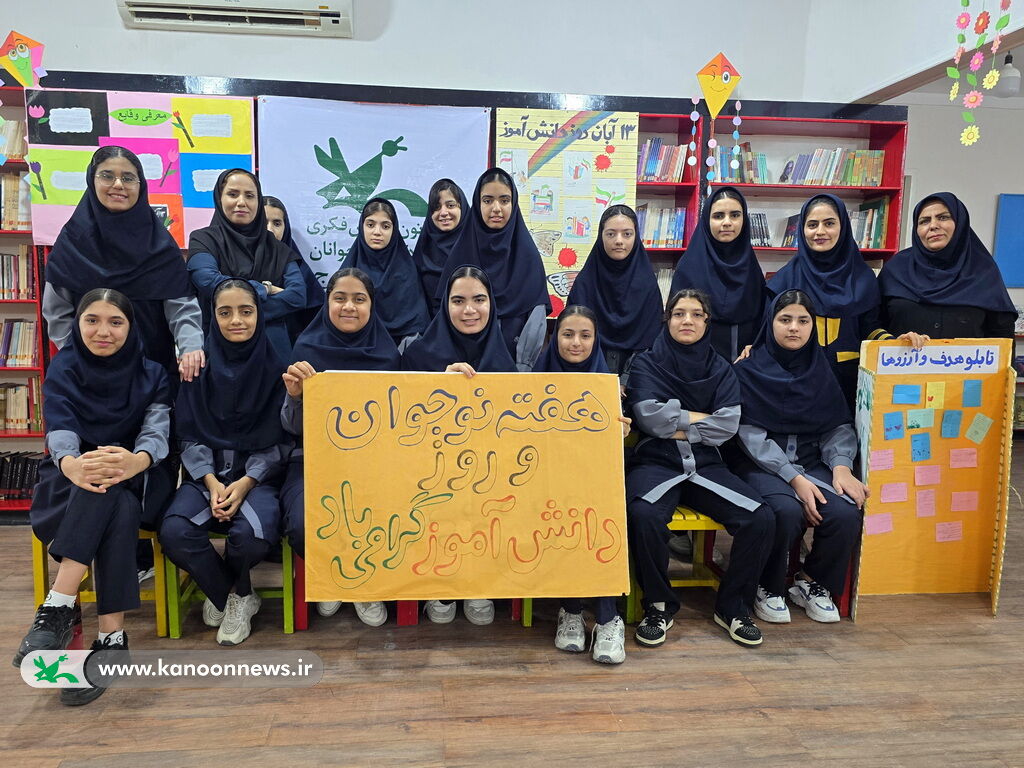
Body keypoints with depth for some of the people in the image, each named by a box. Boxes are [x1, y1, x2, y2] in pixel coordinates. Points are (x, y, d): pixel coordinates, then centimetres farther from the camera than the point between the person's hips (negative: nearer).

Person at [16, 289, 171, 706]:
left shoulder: (151, 374, -1)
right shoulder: (64, 369, -1)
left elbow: (157, 432, -16)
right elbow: (60, 433, -17)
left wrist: (135, 462, -42)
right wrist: (72, 466, -44)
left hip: (132, 485, 0)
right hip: (68, 485, 0)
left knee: (113, 494, -36)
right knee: (116, 510, -34)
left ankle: (58, 610, -33)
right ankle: (113, 638, -36)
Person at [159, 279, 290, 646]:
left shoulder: (275, 367, 0)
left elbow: (280, 440, -1)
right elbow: (190, 436, 3)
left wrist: (246, 483, -15)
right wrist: (212, 482, -13)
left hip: (258, 474, -2)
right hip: (207, 473, 2)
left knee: (253, 534, -32)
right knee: (174, 532, -27)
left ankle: (232, 594, 8)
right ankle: (236, 596, 2)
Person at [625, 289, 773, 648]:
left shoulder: (720, 368, 13)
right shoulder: (647, 364, 6)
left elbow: (728, 425, -3)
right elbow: (650, 417, -11)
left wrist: (677, 427, -7)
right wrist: (700, 417, -3)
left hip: (705, 464, 3)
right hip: (655, 462, -3)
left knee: (761, 519, -21)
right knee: (644, 515, -35)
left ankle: (732, 607, 3)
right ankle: (659, 606, -9)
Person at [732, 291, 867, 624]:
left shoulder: (821, 370, 11)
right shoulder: (748, 371, -3)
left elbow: (839, 425, 7)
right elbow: (751, 435, -10)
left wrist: (841, 465, -13)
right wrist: (794, 478, -19)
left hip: (812, 463, 4)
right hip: (761, 465, -4)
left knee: (847, 512, -26)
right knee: (788, 510, -34)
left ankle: (814, 584, 4)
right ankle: (768, 588, -5)